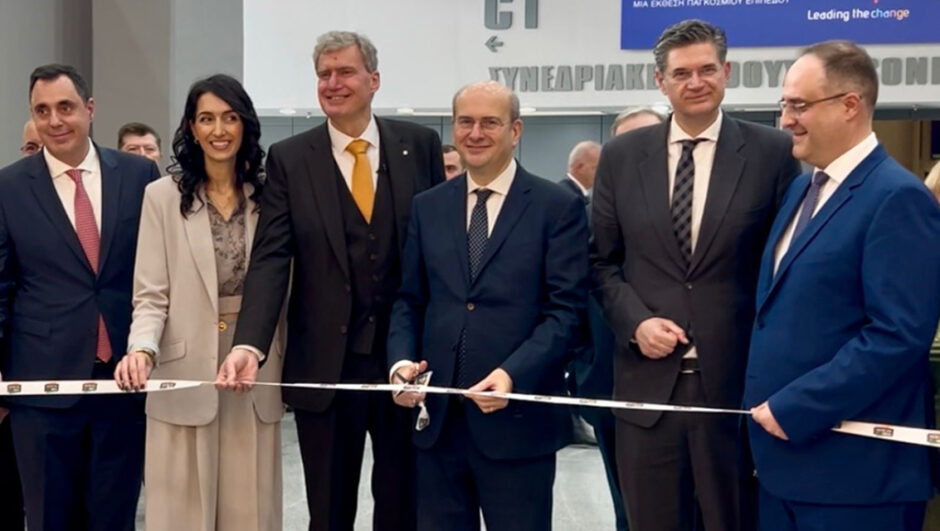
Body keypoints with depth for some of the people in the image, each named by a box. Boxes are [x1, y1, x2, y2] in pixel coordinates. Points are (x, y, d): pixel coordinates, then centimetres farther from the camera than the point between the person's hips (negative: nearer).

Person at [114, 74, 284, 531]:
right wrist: (142, 349, -22)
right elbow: (151, 295, -4)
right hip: (187, 374, -2)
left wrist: (285, 369, 4)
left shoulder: (268, 194, 7)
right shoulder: (162, 195, 0)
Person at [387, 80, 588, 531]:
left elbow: (565, 309, -7)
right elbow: (409, 300, 13)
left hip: (518, 418, -4)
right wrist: (401, 360, -5)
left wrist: (514, 374, -20)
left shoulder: (558, 207, -1)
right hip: (438, 416, 4)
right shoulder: (427, 207, 12)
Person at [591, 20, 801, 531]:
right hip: (648, 379, 2)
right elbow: (603, 260, 9)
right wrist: (635, 321, -8)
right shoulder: (621, 156, 6)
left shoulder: (772, 153, -1)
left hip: (739, 381, -2)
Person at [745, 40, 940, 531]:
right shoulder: (801, 188, 14)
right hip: (784, 454, 8)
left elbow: (899, 336, -21)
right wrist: (766, 407, 8)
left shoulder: (897, 198, -13)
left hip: (854, 467, -8)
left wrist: (792, 409, -18)